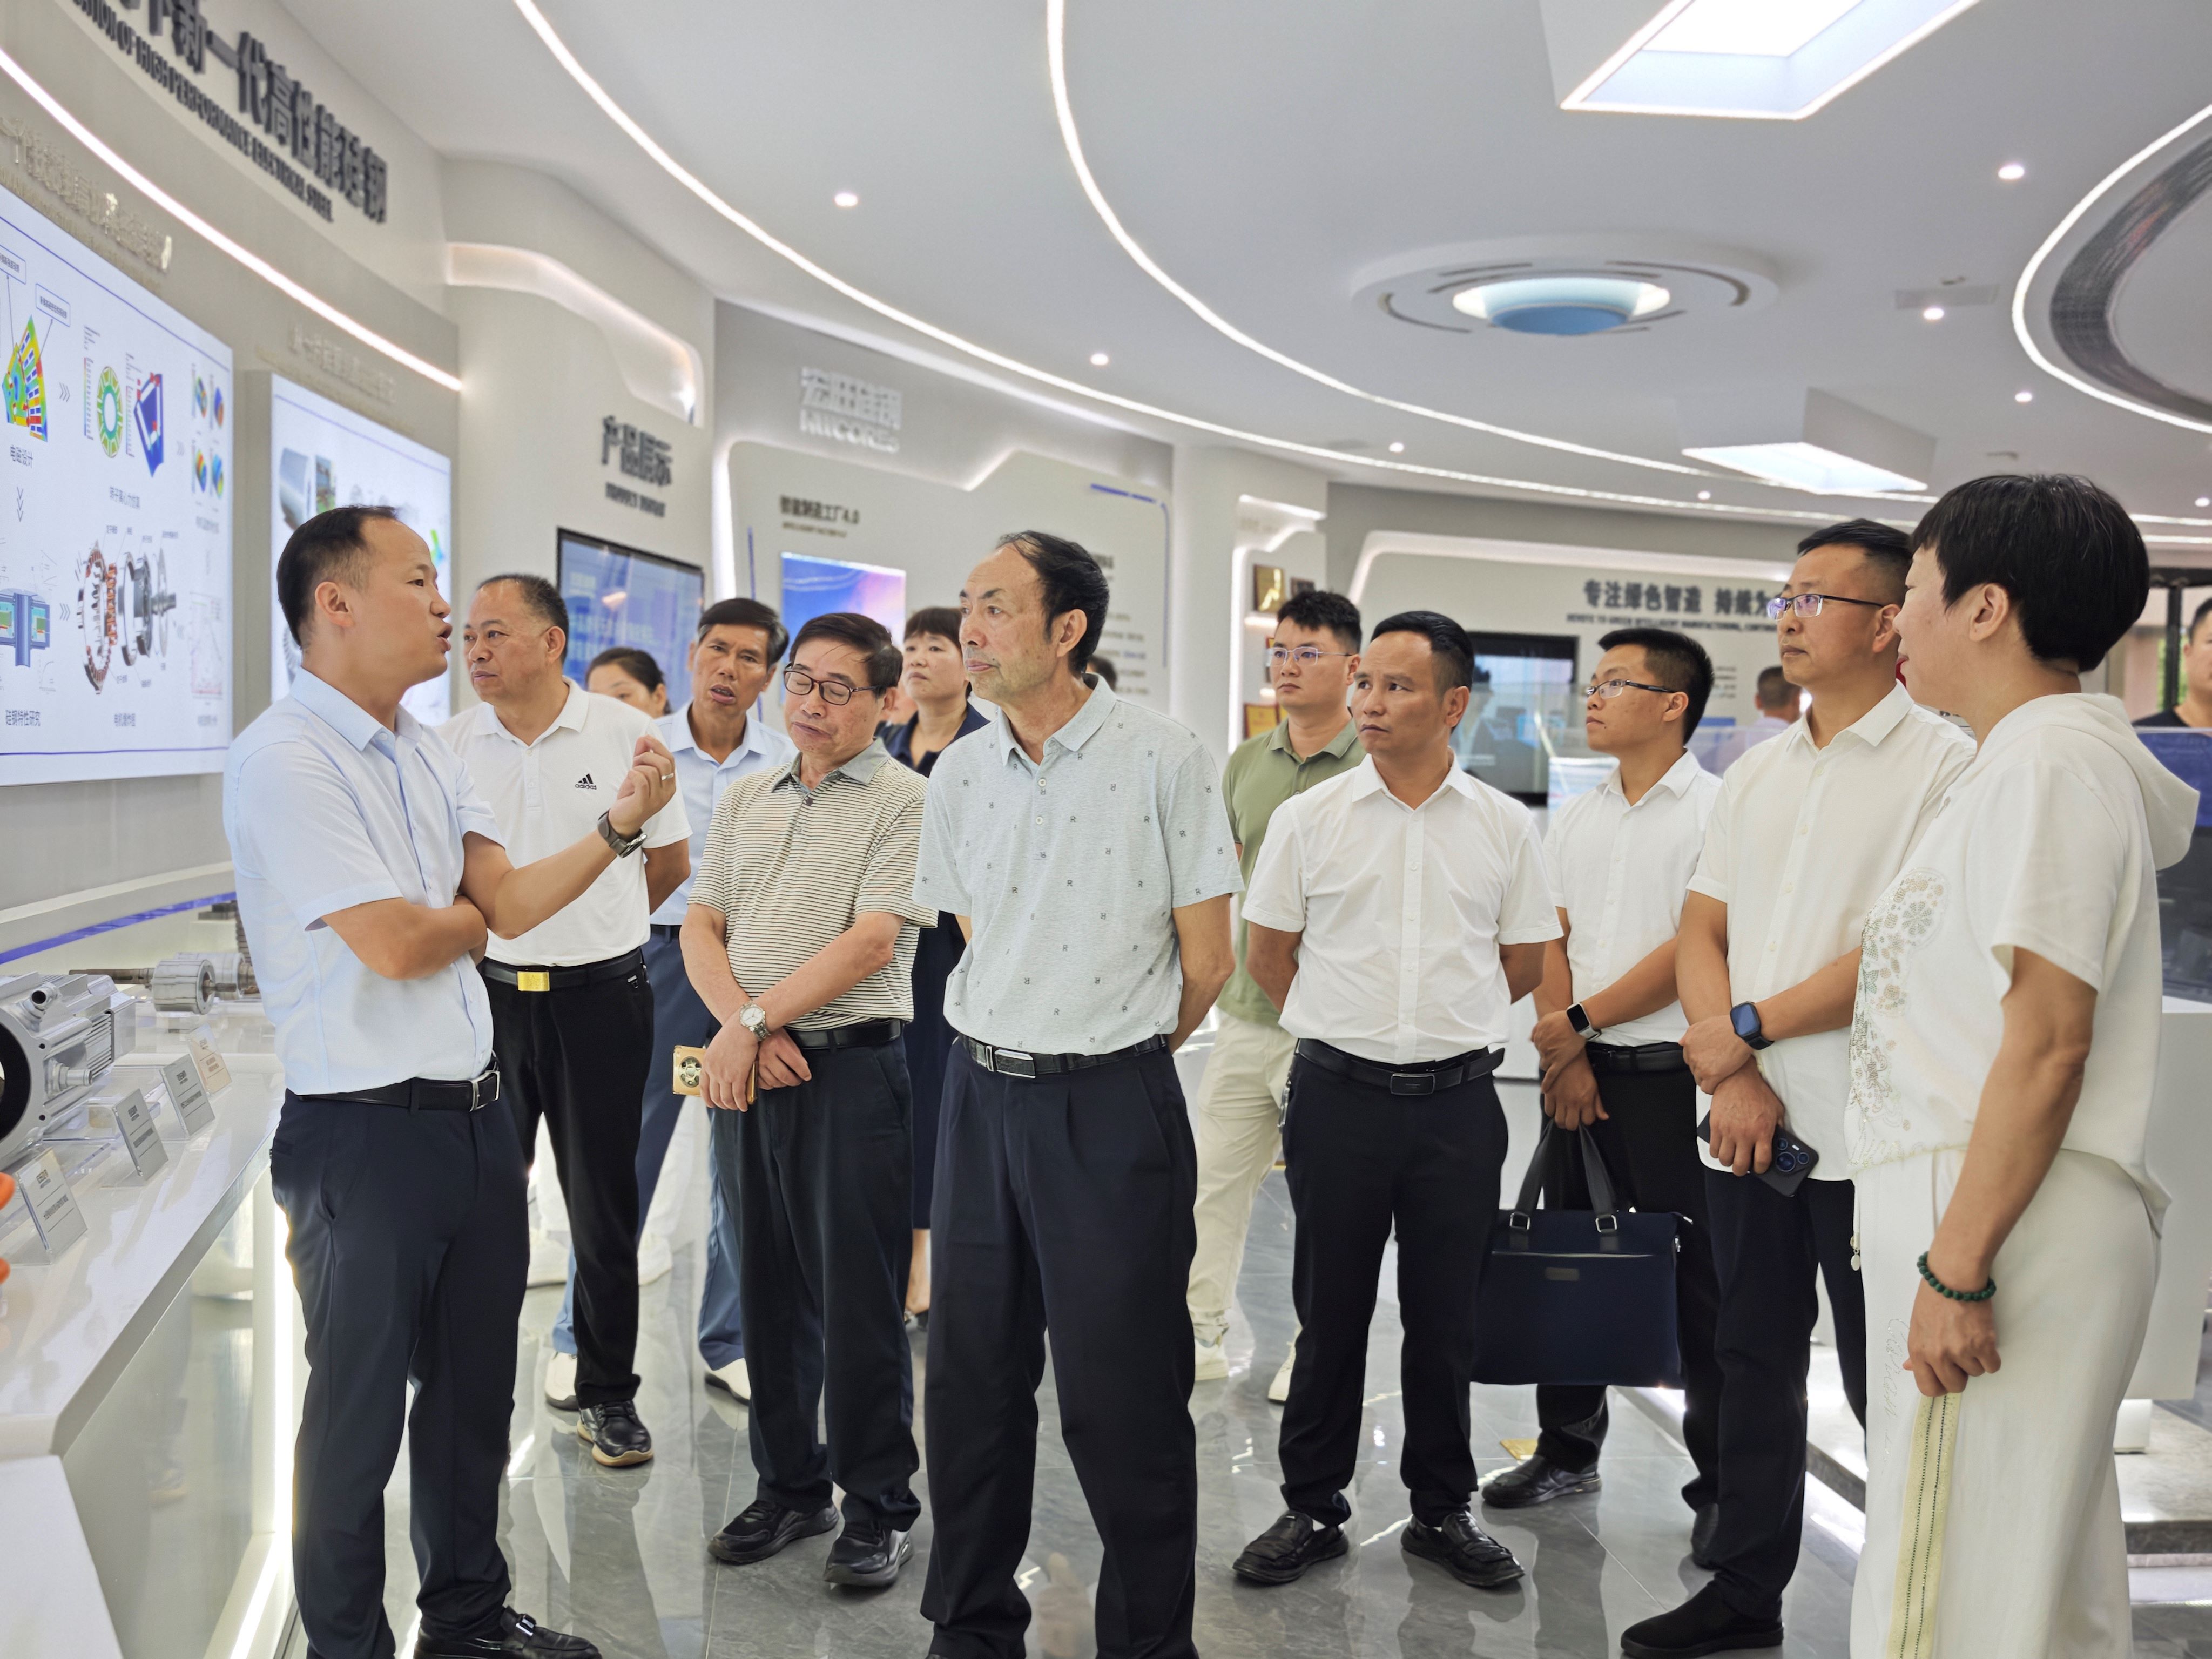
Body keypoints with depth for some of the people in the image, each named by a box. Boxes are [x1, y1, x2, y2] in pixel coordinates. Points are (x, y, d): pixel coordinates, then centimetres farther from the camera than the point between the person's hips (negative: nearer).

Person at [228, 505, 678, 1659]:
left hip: (475, 1116, 8)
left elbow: (509, 902, 5)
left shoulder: (427, 753, 12)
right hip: (364, 1133, -8)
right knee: (360, 1411, 7)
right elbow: (393, 943, -21)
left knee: (473, 1387, 20)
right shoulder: (283, 761, -16)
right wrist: (470, 916, 0)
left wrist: (618, 826, -9)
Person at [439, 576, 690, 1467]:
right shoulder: (449, 745, 0)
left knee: (605, 1208, 8)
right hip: (487, 993, 1)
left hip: (602, 998, -1)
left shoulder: (627, 733, -4)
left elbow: (672, 859, 8)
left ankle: (608, 1392, 22)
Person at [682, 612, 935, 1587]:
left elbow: (869, 942, -14)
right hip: (746, 1068, 6)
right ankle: (789, 1487, 27)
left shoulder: (904, 801, -4)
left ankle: (879, 1507, 14)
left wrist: (754, 1023, -14)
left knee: (859, 1301, 0)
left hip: (851, 1068, -6)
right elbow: (701, 929, 10)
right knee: (768, 1290, 13)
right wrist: (744, 1030, -7)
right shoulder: (745, 800, 15)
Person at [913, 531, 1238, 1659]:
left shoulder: (1164, 759, -9)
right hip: (983, 1090, 5)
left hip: (1112, 1102, -5)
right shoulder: (957, 778, 6)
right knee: (971, 1375, 13)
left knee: (1121, 1394, 2)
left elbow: (1207, 961, -4)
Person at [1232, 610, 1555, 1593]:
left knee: (1446, 1318, 10)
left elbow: (1525, 965, 12)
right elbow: (1267, 955, 8)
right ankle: (1312, 1508, 23)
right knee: (1330, 1312, 8)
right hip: (1340, 1096, -1)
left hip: (1460, 1103, 1)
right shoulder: (1308, 819, 0)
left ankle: (1443, 1511, 26)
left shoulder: (1503, 826, 2)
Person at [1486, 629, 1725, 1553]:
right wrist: (1566, 1058, -4)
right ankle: (1568, 1449, 28)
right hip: (1578, 1070, 6)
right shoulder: (1574, 821, 13)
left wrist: (1581, 1022, -10)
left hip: (1672, 1071, -6)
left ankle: (1721, 1483, 12)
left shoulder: (1714, 810, -7)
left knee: (1698, 1284, 0)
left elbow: (1694, 947, -13)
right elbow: (1548, 945, 8)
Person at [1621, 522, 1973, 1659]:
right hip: (1745, 1126, 6)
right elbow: (1700, 934, 10)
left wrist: (1749, 1026, -11)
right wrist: (1733, 1078, -5)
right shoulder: (1756, 775, 13)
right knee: (1754, 1367, 16)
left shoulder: (1944, 763, -8)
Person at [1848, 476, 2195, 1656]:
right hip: (1972, 1216, 10)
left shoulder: (2051, 760, -13)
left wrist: (1958, 1266, -21)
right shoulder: (2026, 757, 17)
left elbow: (2049, 1041, -20)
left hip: (2000, 1225, -10)